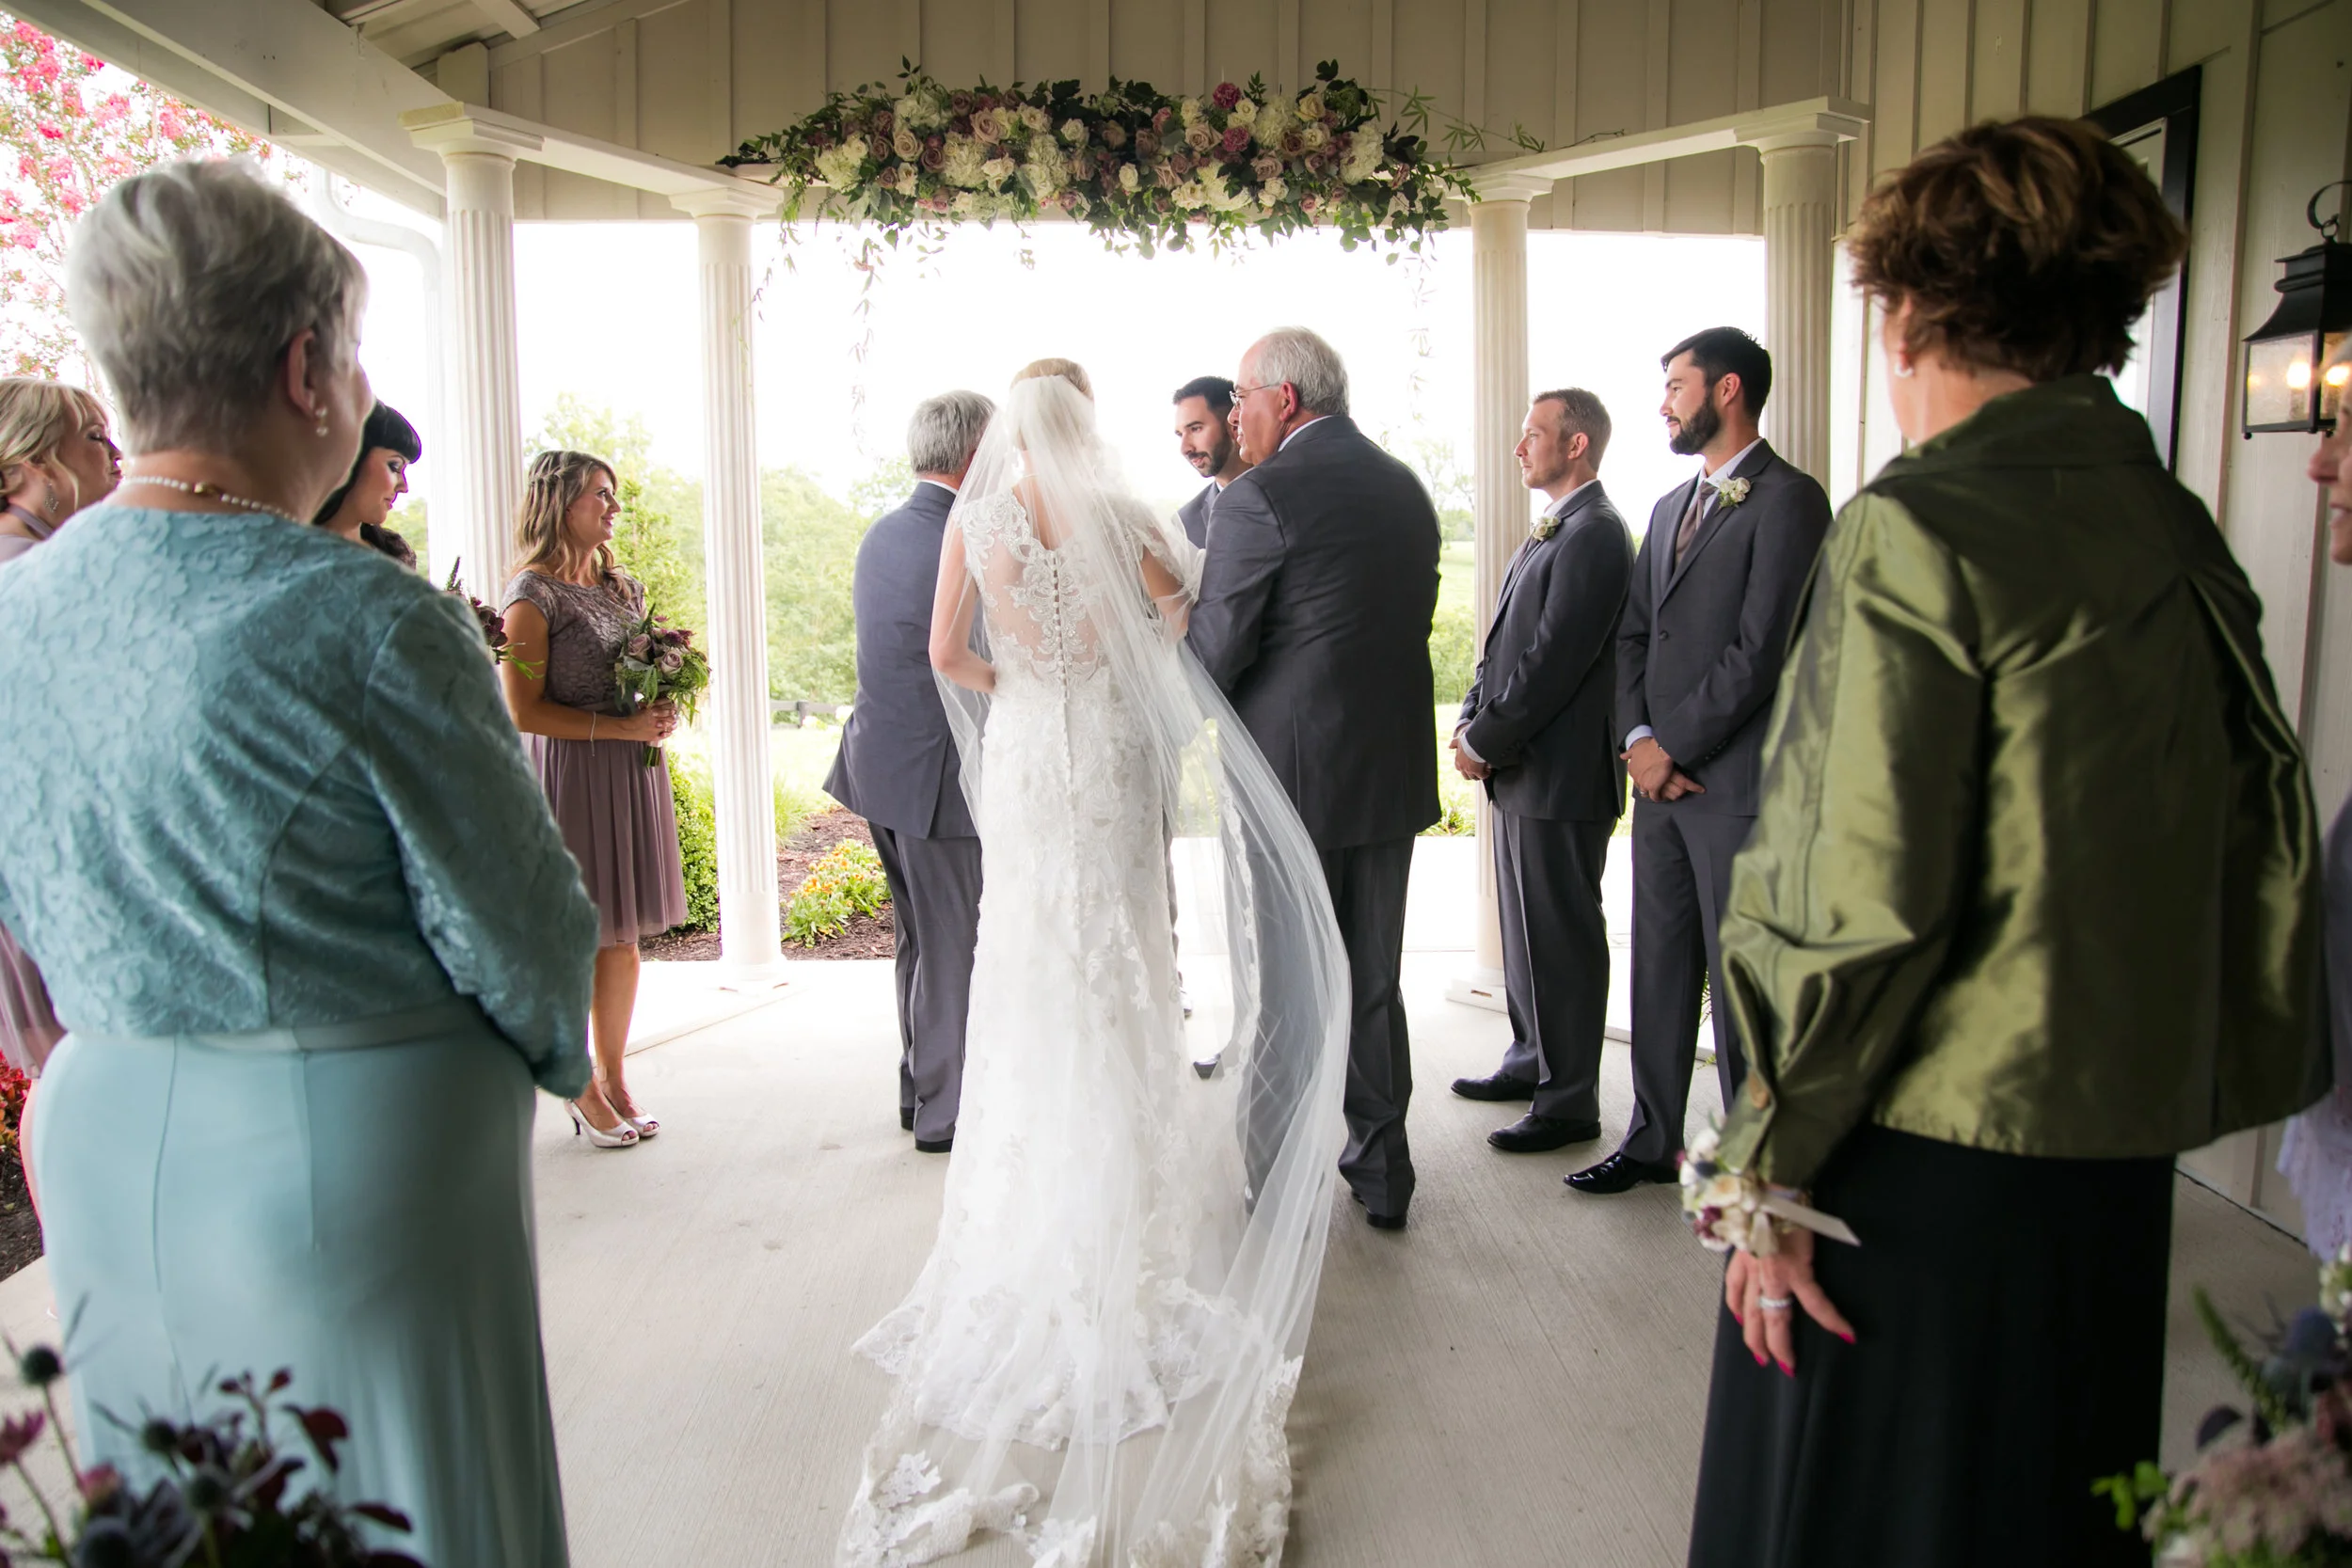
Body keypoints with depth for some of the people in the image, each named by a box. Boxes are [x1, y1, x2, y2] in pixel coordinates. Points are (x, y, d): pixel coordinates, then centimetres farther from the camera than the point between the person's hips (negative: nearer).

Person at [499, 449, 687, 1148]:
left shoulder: (625, 588, 15)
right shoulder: (533, 593, -8)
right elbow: (523, 711, -13)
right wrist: (621, 728, -18)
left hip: (632, 773, 7)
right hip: (569, 775, -7)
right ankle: (579, 1084, 13)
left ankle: (615, 1077, 19)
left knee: (624, 933, 9)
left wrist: (664, 716, 2)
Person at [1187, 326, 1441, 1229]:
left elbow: (1216, 651, -15)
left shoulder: (1260, 497, -16)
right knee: (1373, 980, 17)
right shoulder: (1406, 488, 8)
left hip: (1292, 773, -6)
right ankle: (1382, 1172, 28)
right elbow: (1408, 624, 12)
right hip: (1394, 771, 7)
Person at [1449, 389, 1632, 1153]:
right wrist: (1473, 719, 4)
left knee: (1562, 936, -1)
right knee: (1525, 925, 19)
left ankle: (1570, 1102, 10)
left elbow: (1555, 658, -21)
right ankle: (1532, 1060, 33)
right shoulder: (1549, 531, 16)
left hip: (1562, 773, -10)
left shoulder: (1594, 534, -16)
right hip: (1520, 767, 10)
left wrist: (1488, 740, -14)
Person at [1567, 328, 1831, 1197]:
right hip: (1661, 775, 8)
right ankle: (1653, 1139, 26)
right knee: (1661, 969, 14)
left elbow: (1762, 650, -16)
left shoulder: (1788, 500, -9)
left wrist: (1671, 746, -12)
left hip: (1738, 783, -7)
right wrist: (1637, 739, -1)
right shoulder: (1670, 507, 18)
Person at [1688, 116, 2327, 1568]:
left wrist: (1774, 1166, -11)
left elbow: (1859, 896, -20)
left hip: (1926, 1161, -7)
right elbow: (2262, 842, 11)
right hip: (2119, 1155, 7)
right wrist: (2174, 1084, 21)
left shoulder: (1921, 533, -17)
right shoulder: (2185, 539, 5)